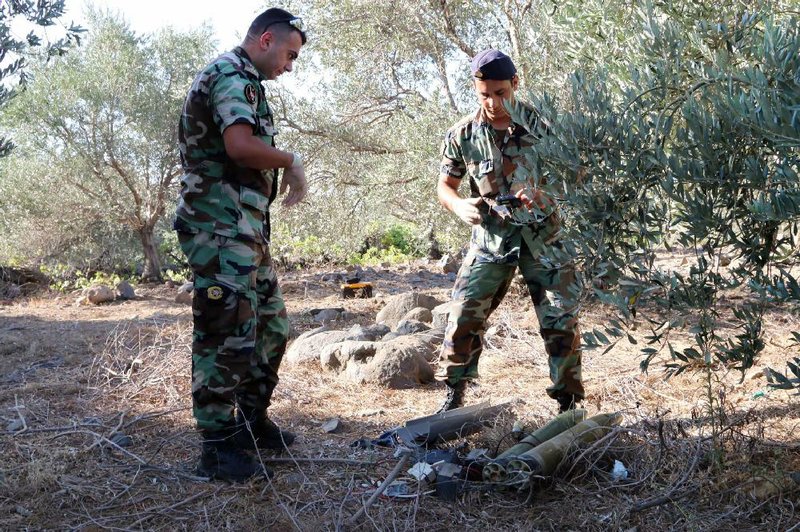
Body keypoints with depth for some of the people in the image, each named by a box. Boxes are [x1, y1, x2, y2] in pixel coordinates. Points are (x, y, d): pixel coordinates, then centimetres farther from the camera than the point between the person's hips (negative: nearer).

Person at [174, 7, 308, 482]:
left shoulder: (241, 80, 22)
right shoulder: (232, 75, -11)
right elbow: (241, 145, -27)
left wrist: (286, 172, 5)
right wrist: (290, 160, -11)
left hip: (245, 230, 11)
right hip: (222, 229, -11)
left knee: (272, 327, 17)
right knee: (227, 336, -7)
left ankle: (252, 420, 28)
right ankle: (220, 449, 2)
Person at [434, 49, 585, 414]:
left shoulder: (542, 124, -7)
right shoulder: (463, 135, -3)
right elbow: (445, 186, 8)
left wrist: (543, 192, -22)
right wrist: (460, 206, -15)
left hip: (543, 236, -1)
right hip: (490, 238, 1)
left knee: (561, 321, -2)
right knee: (463, 316, -5)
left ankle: (569, 404, 12)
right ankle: (453, 396, 12)